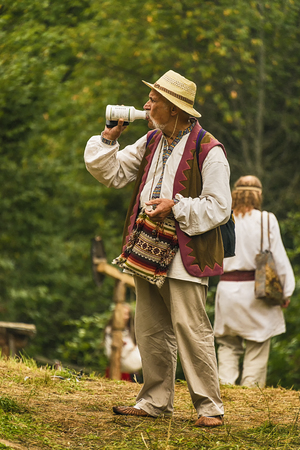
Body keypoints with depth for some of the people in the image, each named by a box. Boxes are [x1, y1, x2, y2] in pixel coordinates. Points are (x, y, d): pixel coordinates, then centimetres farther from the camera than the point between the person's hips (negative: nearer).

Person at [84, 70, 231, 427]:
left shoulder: (208, 151, -9)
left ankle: (209, 407, -3)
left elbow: (217, 208, -11)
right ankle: (155, 401, 18)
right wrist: (110, 138, 5)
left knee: (190, 327, -9)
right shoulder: (150, 143, 13)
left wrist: (175, 206, -19)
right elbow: (112, 173, 18)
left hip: (185, 254, -7)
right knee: (150, 329, 9)